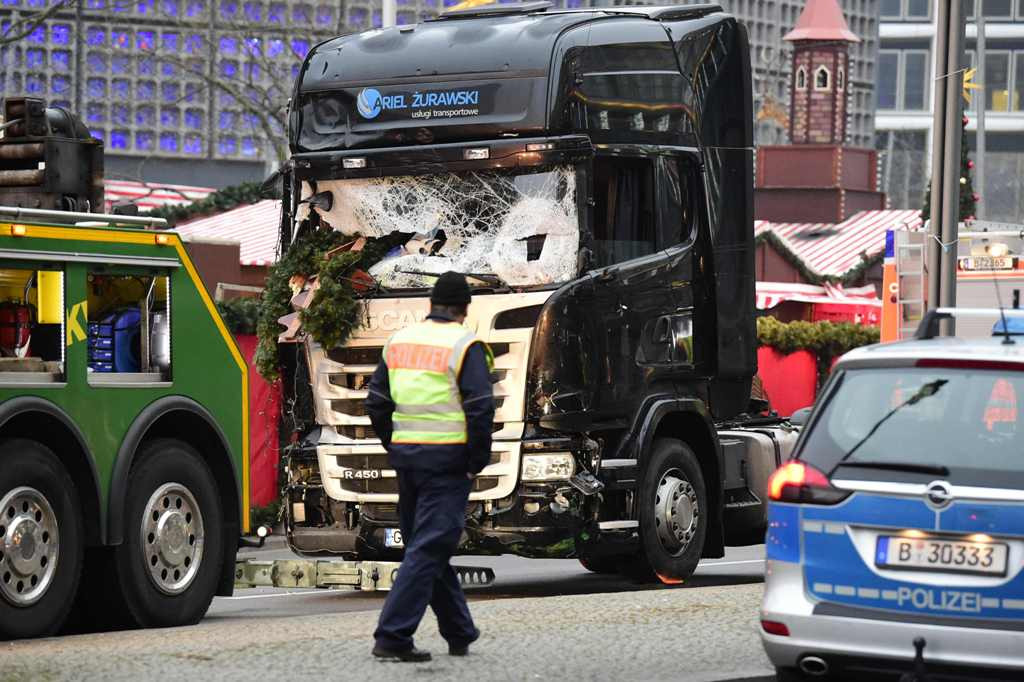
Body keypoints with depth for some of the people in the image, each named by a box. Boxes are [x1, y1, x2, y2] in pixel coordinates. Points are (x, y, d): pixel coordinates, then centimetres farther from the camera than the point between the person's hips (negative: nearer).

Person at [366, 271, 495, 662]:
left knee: (429, 548, 16)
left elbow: (377, 403, 12)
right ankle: (392, 636, -13)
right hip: (447, 460, -7)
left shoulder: (399, 342, 11)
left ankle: (460, 634, 25)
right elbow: (480, 409, -16)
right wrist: (477, 462, -6)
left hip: (406, 457, 7)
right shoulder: (465, 346, -8)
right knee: (428, 551, -6)